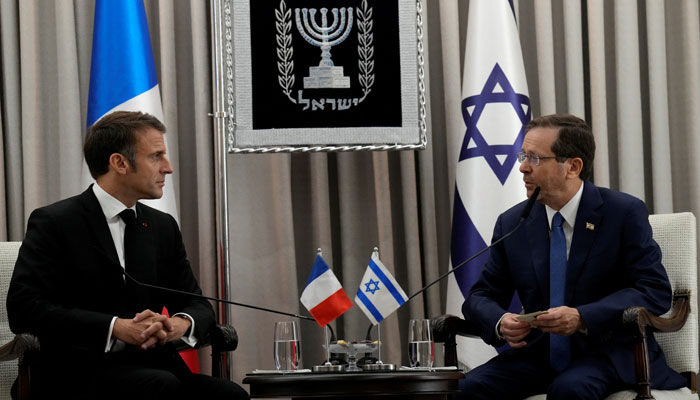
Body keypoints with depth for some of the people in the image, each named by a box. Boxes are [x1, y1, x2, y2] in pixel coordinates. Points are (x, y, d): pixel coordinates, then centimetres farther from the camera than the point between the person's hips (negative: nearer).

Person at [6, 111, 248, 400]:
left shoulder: (163, 227, 17)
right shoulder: (54, 223, -2)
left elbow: (197, 304, 16)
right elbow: (23, 309, -13)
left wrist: (182, 323, -11)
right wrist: (116, 328, -21)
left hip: (149, 367, 6)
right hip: (77, 373, -6)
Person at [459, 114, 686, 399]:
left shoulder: (625, 213, -6)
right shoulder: (510, 224, 6)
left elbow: (655, 291, -12)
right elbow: (482, 295, 10)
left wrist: (582, 318, -25)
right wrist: (500, 323, -16)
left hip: (610, 352, -4)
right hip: (539, 355, 4)